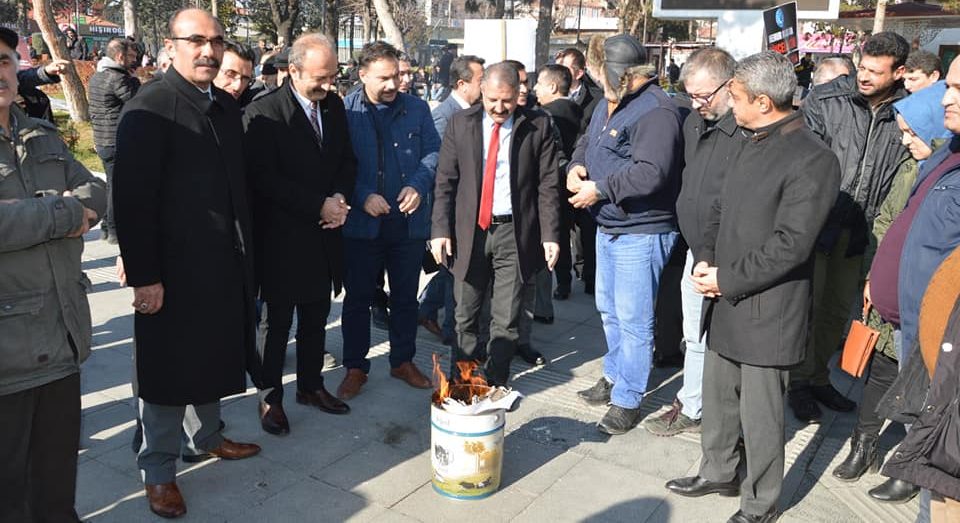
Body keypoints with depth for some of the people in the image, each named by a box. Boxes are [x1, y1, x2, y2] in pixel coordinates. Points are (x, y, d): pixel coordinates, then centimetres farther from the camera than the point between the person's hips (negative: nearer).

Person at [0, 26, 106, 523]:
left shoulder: (44, 137, 13)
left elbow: (96, 191, 10)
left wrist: (72, 208, -11)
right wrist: (65, 213, -16)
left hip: (63, 330, 7)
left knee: (61, 452, 21)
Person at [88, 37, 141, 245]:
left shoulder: (96, 76, 13)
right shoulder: (117, 78, -18)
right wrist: (133, 79, -1)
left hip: (101, 140, 9)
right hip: (117, 141, -9)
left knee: (111, 183, 18)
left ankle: (106, 227, 25)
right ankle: (114, 231, 4)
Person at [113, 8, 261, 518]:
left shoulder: (226, 106, 8)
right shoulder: (149, 108, -14)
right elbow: (131, 199, -18)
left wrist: (243, 252, 11)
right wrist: (143, 275, -19)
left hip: (224, 264, 7)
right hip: (173, 268, -7)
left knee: (212, 356, 20)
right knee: (168, 368, 7)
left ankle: (207, 436, 41)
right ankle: (158, 470, 25)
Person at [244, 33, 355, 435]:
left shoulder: (335, 106, 6)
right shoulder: (263, 113, -14)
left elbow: (347, 160, 12)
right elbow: (265, 179, -18)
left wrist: (340, 198, -7)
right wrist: (319, 206, -18)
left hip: (324, 234, 6)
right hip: (282, 236, -6)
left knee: (316, 318, 16)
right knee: (276, 322, 8)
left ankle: (311, 385, 33)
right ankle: (271, 396, 23)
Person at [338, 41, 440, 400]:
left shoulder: (416, 108, 5)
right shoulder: (345, 111, -4)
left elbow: (432, 153, 4)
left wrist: (418, 185, -13)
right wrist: (362, 196, -19)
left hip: (409, 221, 3)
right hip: (362, 222, -2)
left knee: (406, 295, 14)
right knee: (357, 297, 8)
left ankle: (403, 360, 31)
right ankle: (355, 367, 22)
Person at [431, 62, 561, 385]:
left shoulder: (538, 126, -1)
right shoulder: (460, 124, 3)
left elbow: (548, 185, -1)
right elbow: (445, 181, 4)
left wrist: (550, 235, -7)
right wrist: (441, 229, -4)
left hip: (515, 233, -1)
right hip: (468, 230, 2)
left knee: (506, 319, 5)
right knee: (465, 316, 10)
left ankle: (495, 386, 19)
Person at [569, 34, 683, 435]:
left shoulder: (655, 112, -21)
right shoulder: (609, 105, 11)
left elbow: (651, 173, -30)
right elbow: (586, 143, 22)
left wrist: (599, 189, -22)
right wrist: (577, 166, -1)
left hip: (641, 233, -10)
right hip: (607, 227, 10)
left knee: (633, 319, -1)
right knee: (609, 309, 21)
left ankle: (627, 400, 13)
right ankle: (614, 376, 39)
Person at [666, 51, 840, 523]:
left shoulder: (812, 160, -17)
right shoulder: (752, 145, 11)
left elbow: (790, 245, -21)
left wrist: (727, 280, -16)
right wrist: (705, 259, -1)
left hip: (766, 311, -8)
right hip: (725, 303, 8)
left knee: (759, 415, 6)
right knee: (717, 398, 21)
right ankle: (718, 474, 42)